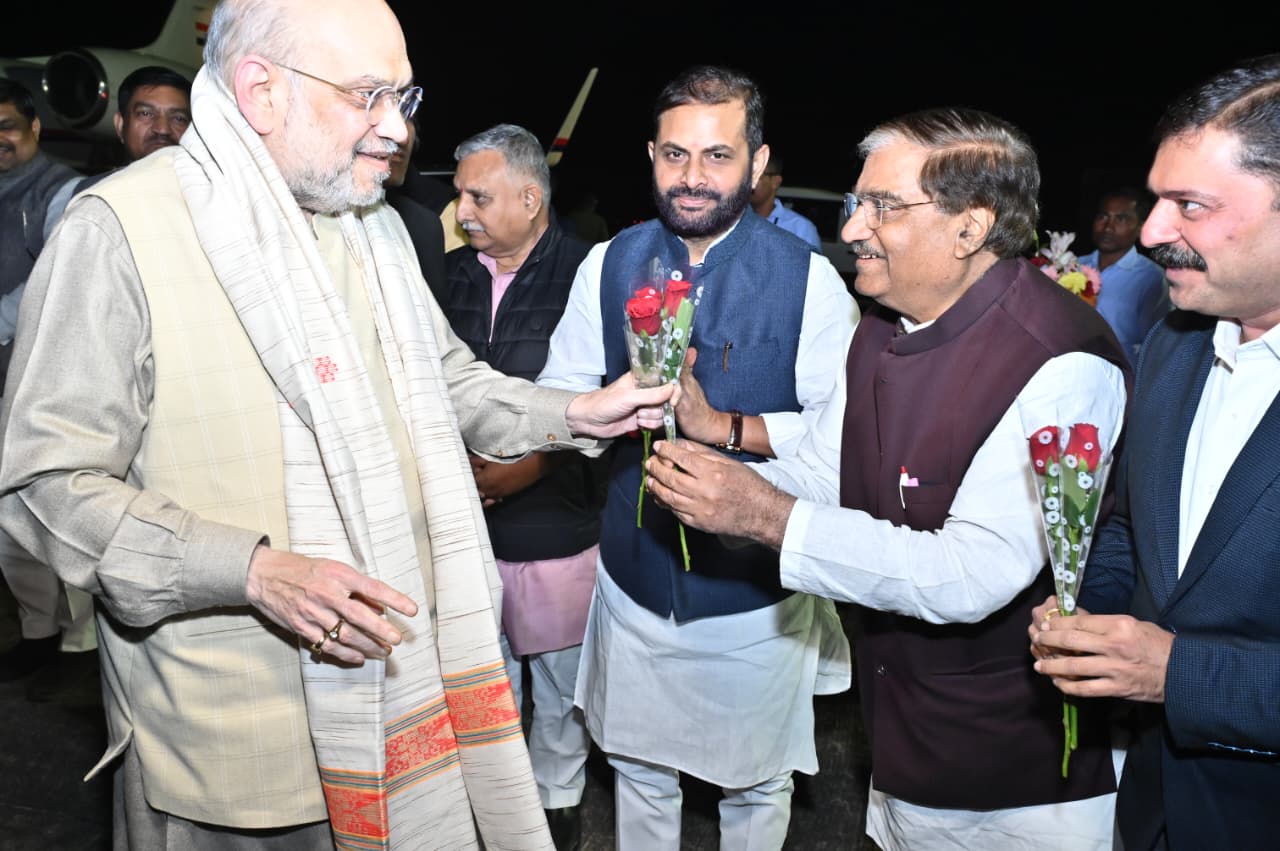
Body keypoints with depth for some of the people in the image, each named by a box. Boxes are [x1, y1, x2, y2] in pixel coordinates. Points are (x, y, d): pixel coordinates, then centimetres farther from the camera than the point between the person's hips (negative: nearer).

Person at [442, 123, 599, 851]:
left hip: (557, 525, -4)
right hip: (470, 519, 4)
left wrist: (536, 463, -16)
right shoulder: (458, 272, 2)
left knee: (560, 683, 15)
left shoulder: (584, 273, -14)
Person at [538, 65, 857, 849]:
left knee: (756, 785, 19)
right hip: (636, 577, 3)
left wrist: (723, 425, -28)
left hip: (756, 587, -2)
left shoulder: (809, 279, -12)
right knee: (638, 768, 22)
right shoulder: (609, 264, -2)